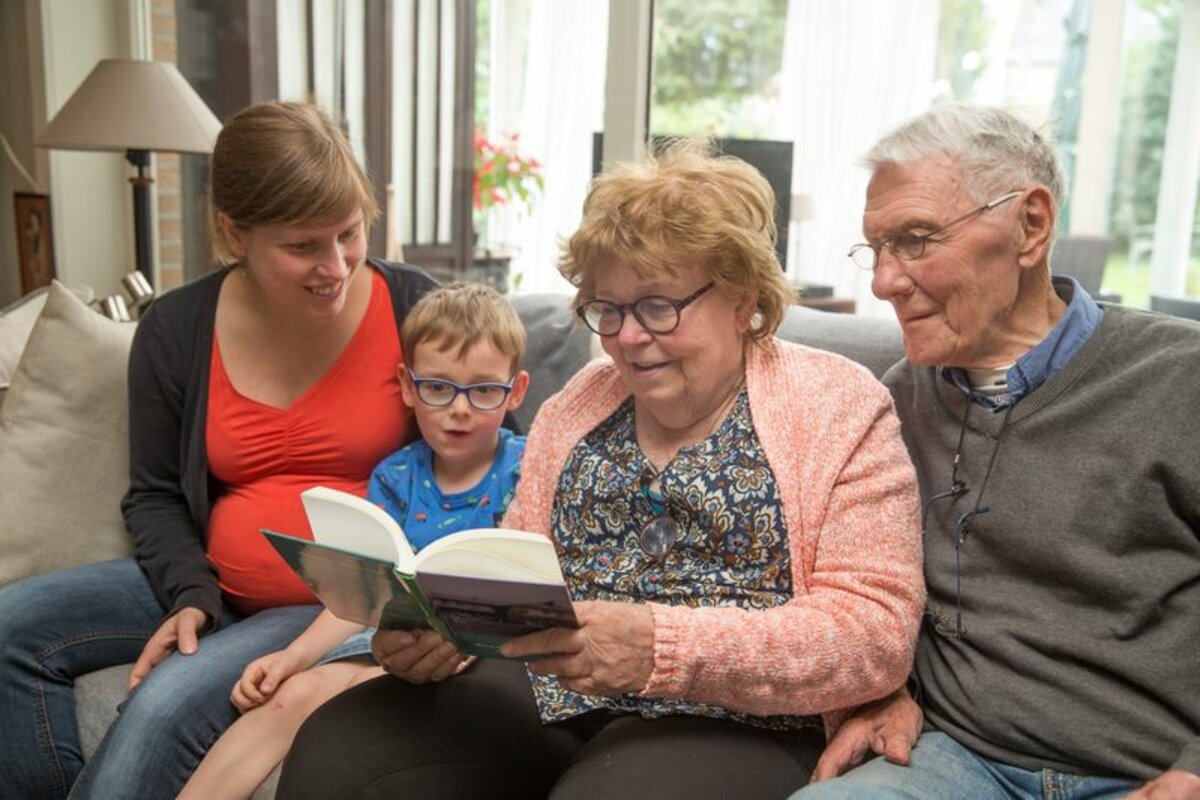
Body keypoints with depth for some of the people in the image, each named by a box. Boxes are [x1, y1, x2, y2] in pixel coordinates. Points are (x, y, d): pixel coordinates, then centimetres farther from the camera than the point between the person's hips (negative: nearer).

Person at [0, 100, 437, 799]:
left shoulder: (415, 309, -10)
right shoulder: (176, 330, -1)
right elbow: (156, 496, 9)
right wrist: (191, 595, -9)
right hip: (215, 587, 5)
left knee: (166, 704, -26)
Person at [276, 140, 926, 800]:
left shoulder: (839, 407, -4)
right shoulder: (578, 403, 13)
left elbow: (877, 629, -13)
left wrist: (660, 646, -26)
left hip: (737, 721, -4)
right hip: (548, 692, 5)